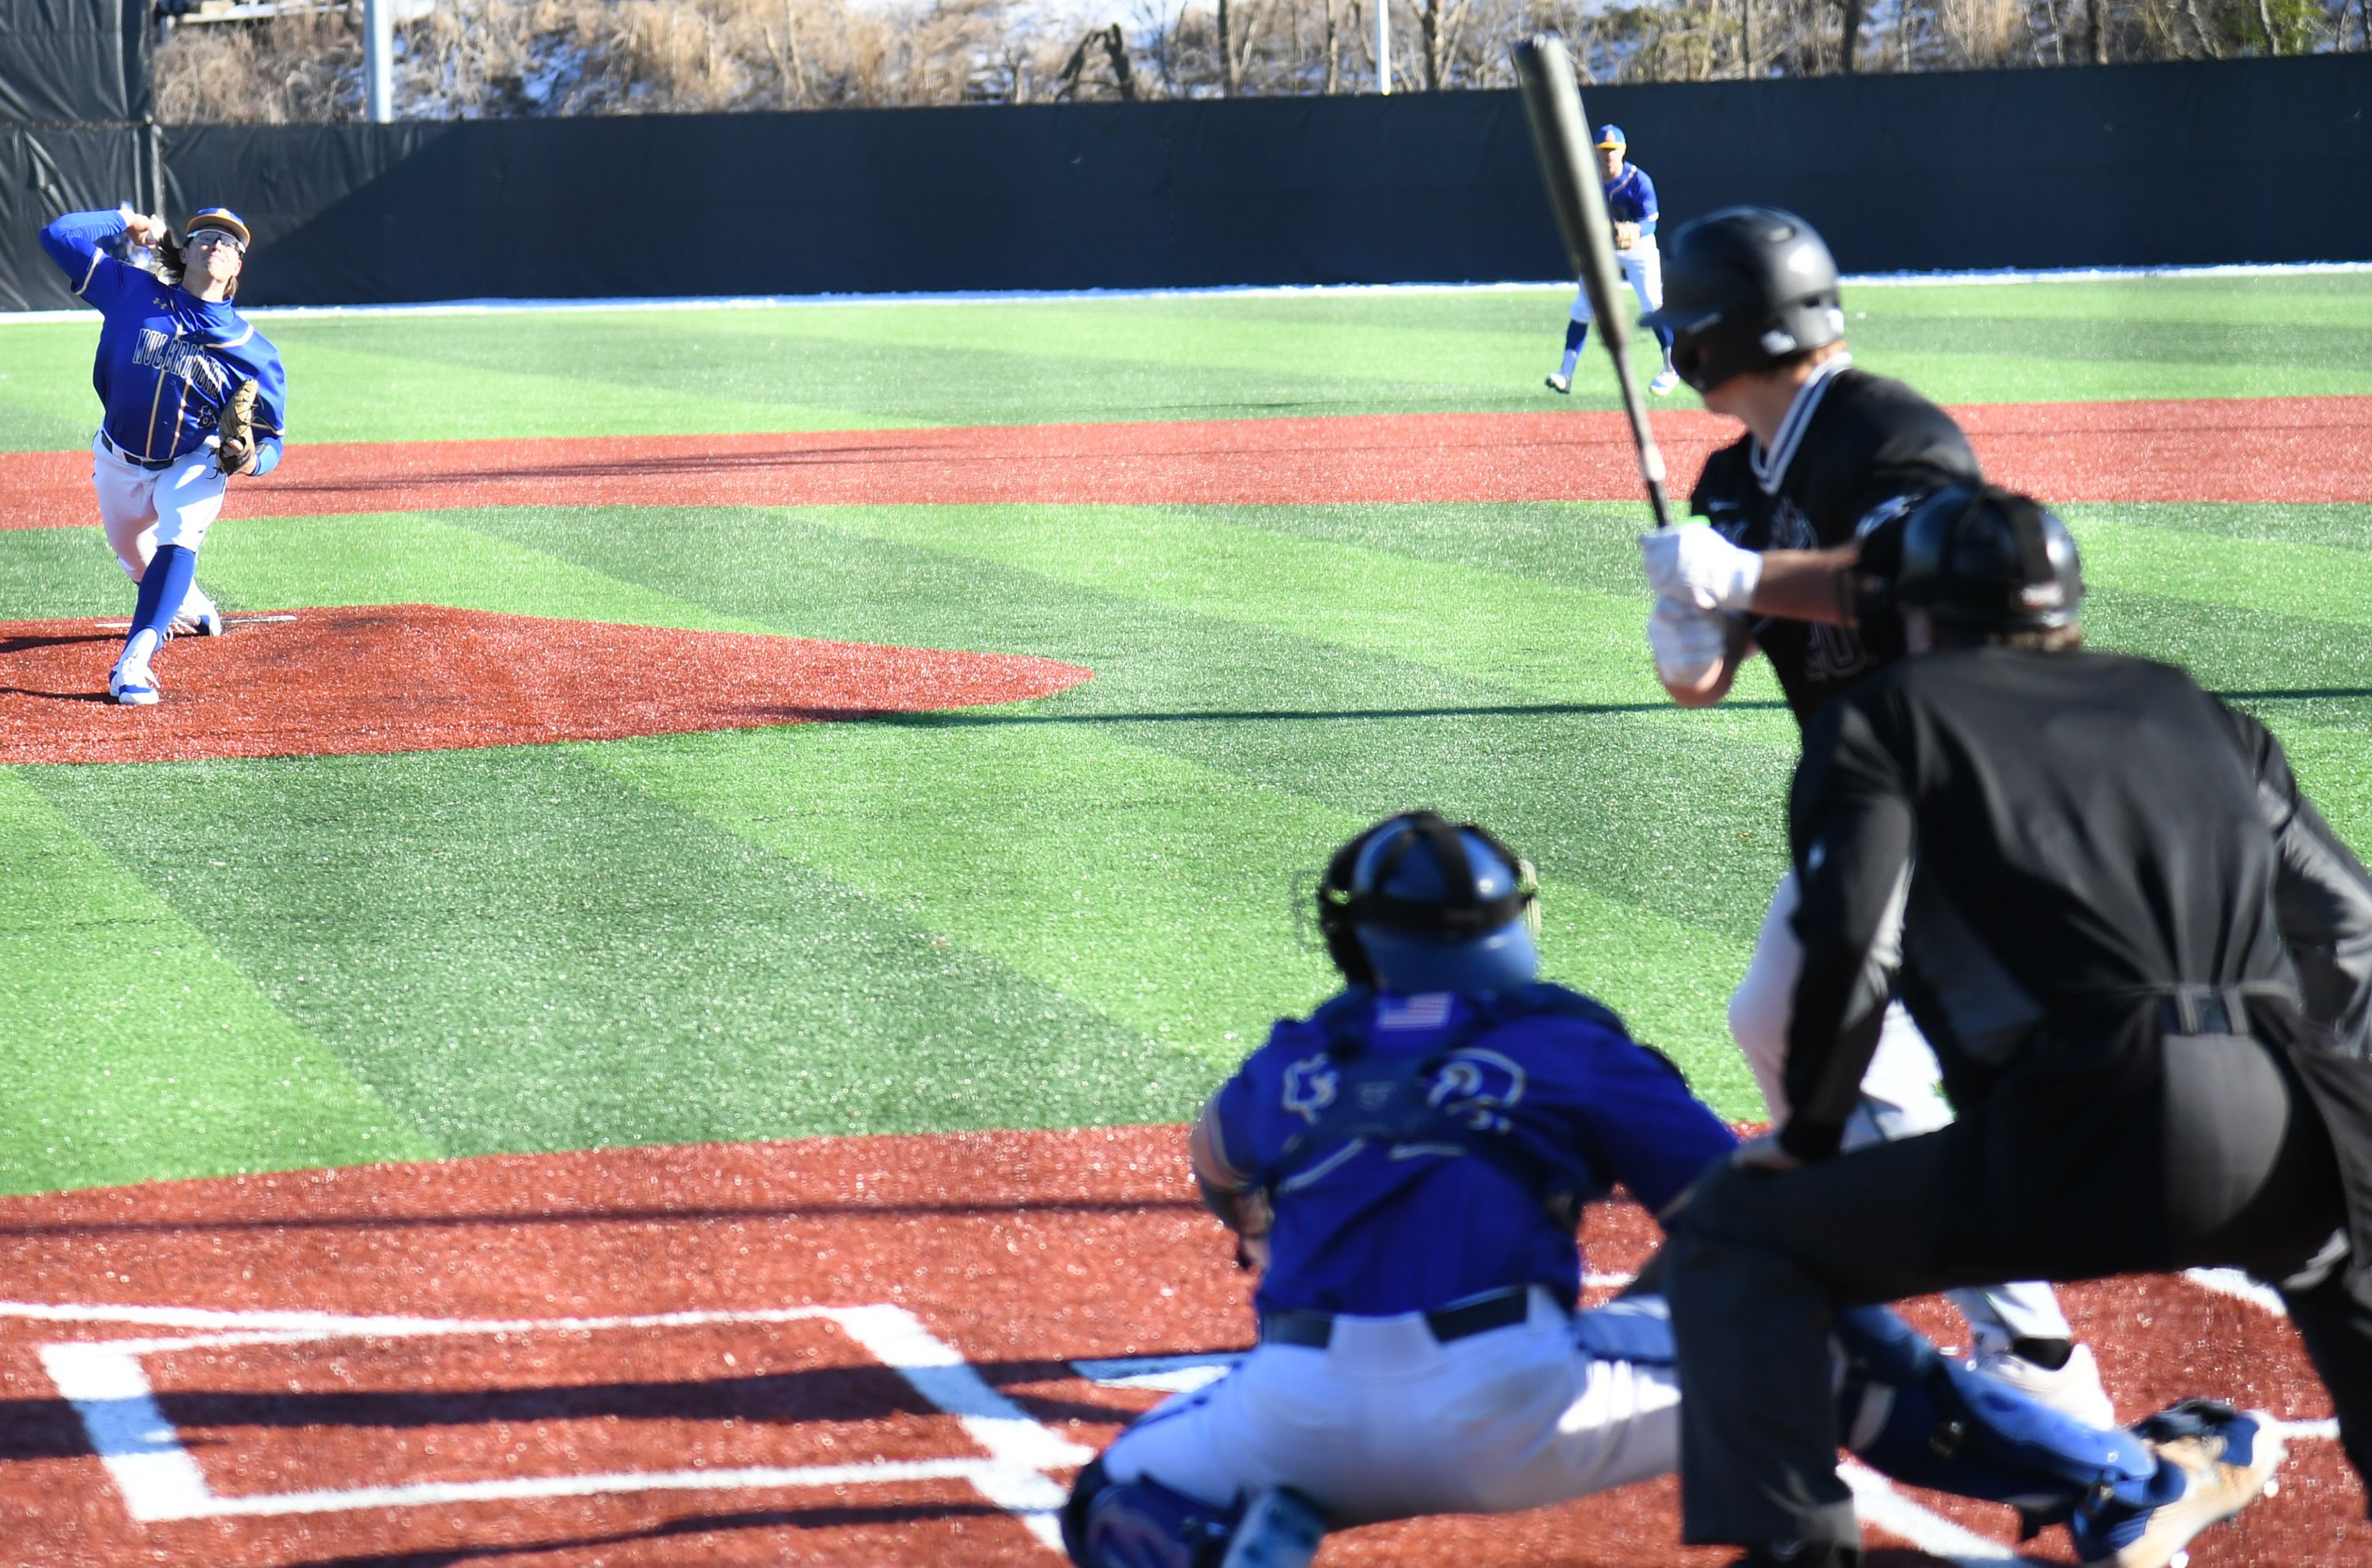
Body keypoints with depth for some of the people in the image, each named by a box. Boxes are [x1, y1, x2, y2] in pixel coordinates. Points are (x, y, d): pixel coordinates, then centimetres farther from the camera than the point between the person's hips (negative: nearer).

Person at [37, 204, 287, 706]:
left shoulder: (252, 350, -15)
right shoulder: (134, 292, -13)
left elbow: (270, 438, -11)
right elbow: (58, 235, -13)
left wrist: (251, 459, -34)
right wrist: (128, 224, -7)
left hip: (194, 466, -3)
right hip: (120, 462, 3)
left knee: (178, 539, -31)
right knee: (134, 557, 21)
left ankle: (134, 663, -40)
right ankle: (188, 605, 57)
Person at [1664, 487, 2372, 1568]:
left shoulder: (1890, 716, 14)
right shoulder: (2187, 708, 27)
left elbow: (1851, 944, -1)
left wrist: (1808, 1136, 10)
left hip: (2091, 1130, -5)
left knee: (1733, 1234, 7)